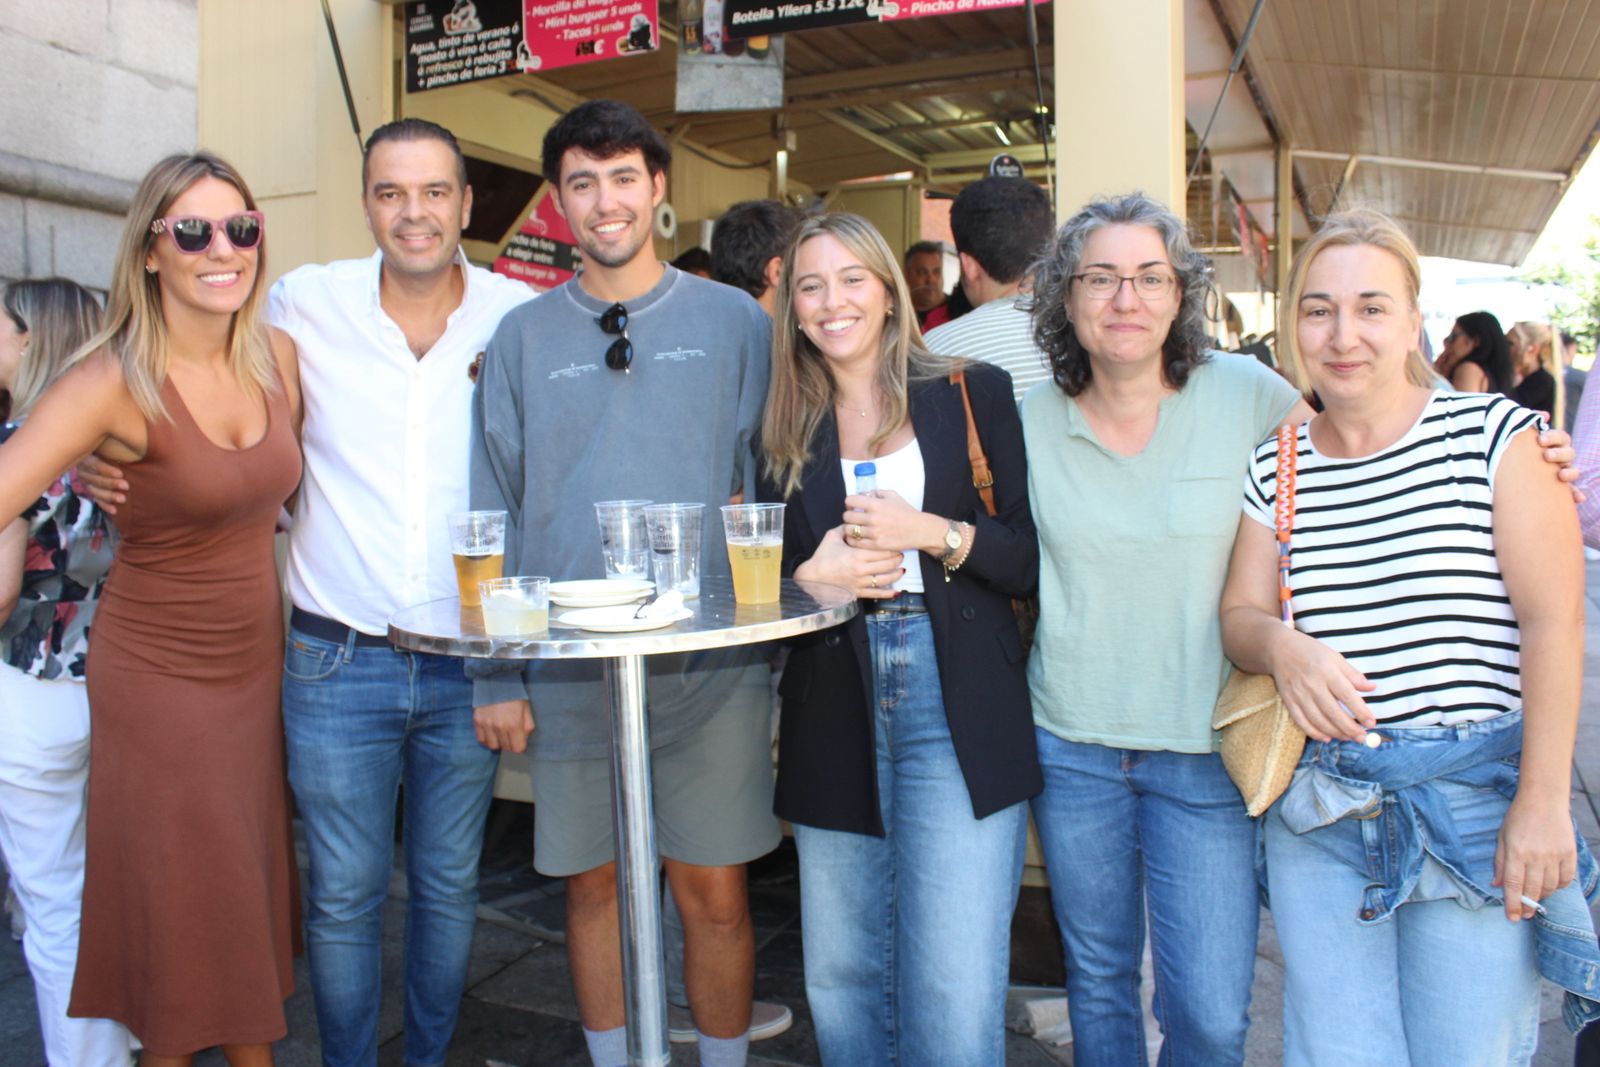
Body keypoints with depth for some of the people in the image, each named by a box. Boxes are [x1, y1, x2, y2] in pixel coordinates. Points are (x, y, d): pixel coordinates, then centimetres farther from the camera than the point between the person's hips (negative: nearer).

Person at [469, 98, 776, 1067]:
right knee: (593, 884, 14)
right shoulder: (524, 336, 6)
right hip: (568, 664, 2)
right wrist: (497, 675, 2)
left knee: (715, 891, 5)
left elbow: (774, 486, 4)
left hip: (711, 660, -1)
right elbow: (495, 513, 6)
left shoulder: (736, 321, 3)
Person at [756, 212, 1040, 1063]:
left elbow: (1035, 558, 1)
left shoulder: (973, 394, 4)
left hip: (958, 713, -3)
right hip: (834, 717, 3)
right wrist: (812, 571, -7)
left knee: (955, 990, -3)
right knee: (841, 980, 12)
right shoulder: (786, 431, 11)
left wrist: (934, 533, -13)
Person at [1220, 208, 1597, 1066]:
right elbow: (1239, 614, 8)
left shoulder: (1493, 436, -3)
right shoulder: (1274, 470, 7)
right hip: (1318, 809, 3)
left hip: (1475, 800, -2)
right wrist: (1280, 646, -16)